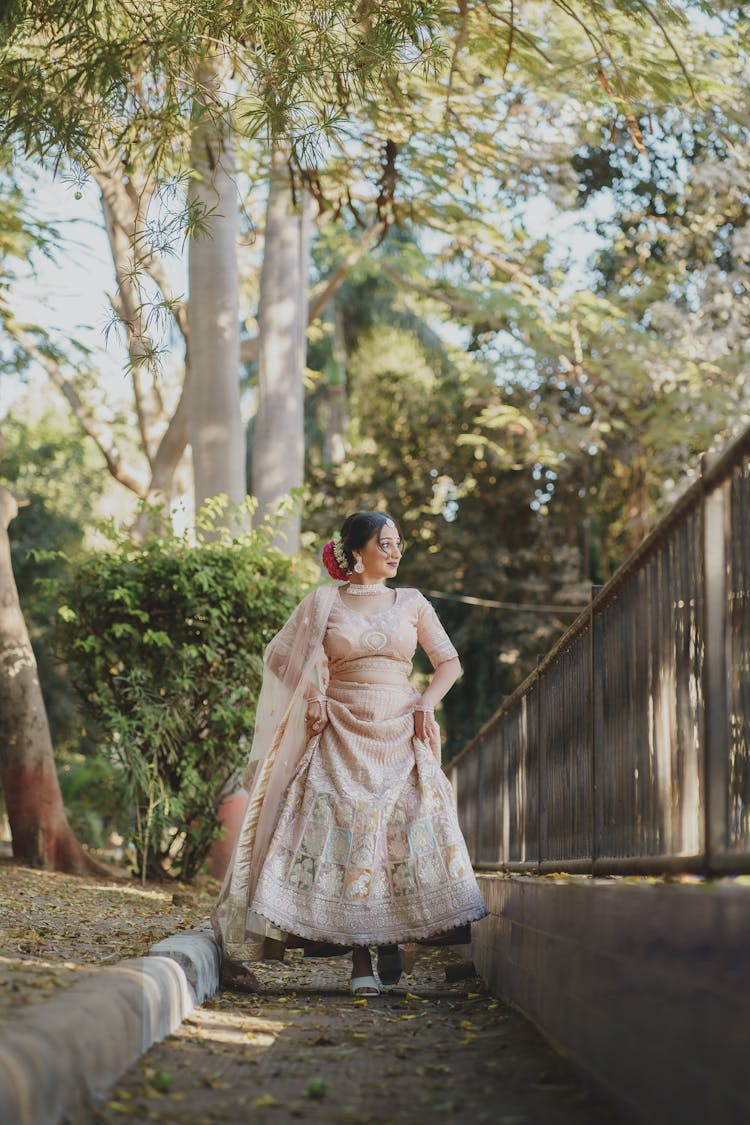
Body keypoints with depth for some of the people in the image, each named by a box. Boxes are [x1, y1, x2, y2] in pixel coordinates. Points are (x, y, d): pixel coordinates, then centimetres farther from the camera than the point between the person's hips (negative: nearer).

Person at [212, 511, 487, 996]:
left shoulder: (412, 603, 11)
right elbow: (280, 655, 9)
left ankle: (391, 940, 0)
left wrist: (425, 706, 0)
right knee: (346, 831, -10)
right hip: (341, 736, -2)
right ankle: (360, 963, -10)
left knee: (404, 829, -12)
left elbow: (449, 662, 14)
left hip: (399, 736, 2)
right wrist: (312, 697, -3)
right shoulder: (324, 602, 6)